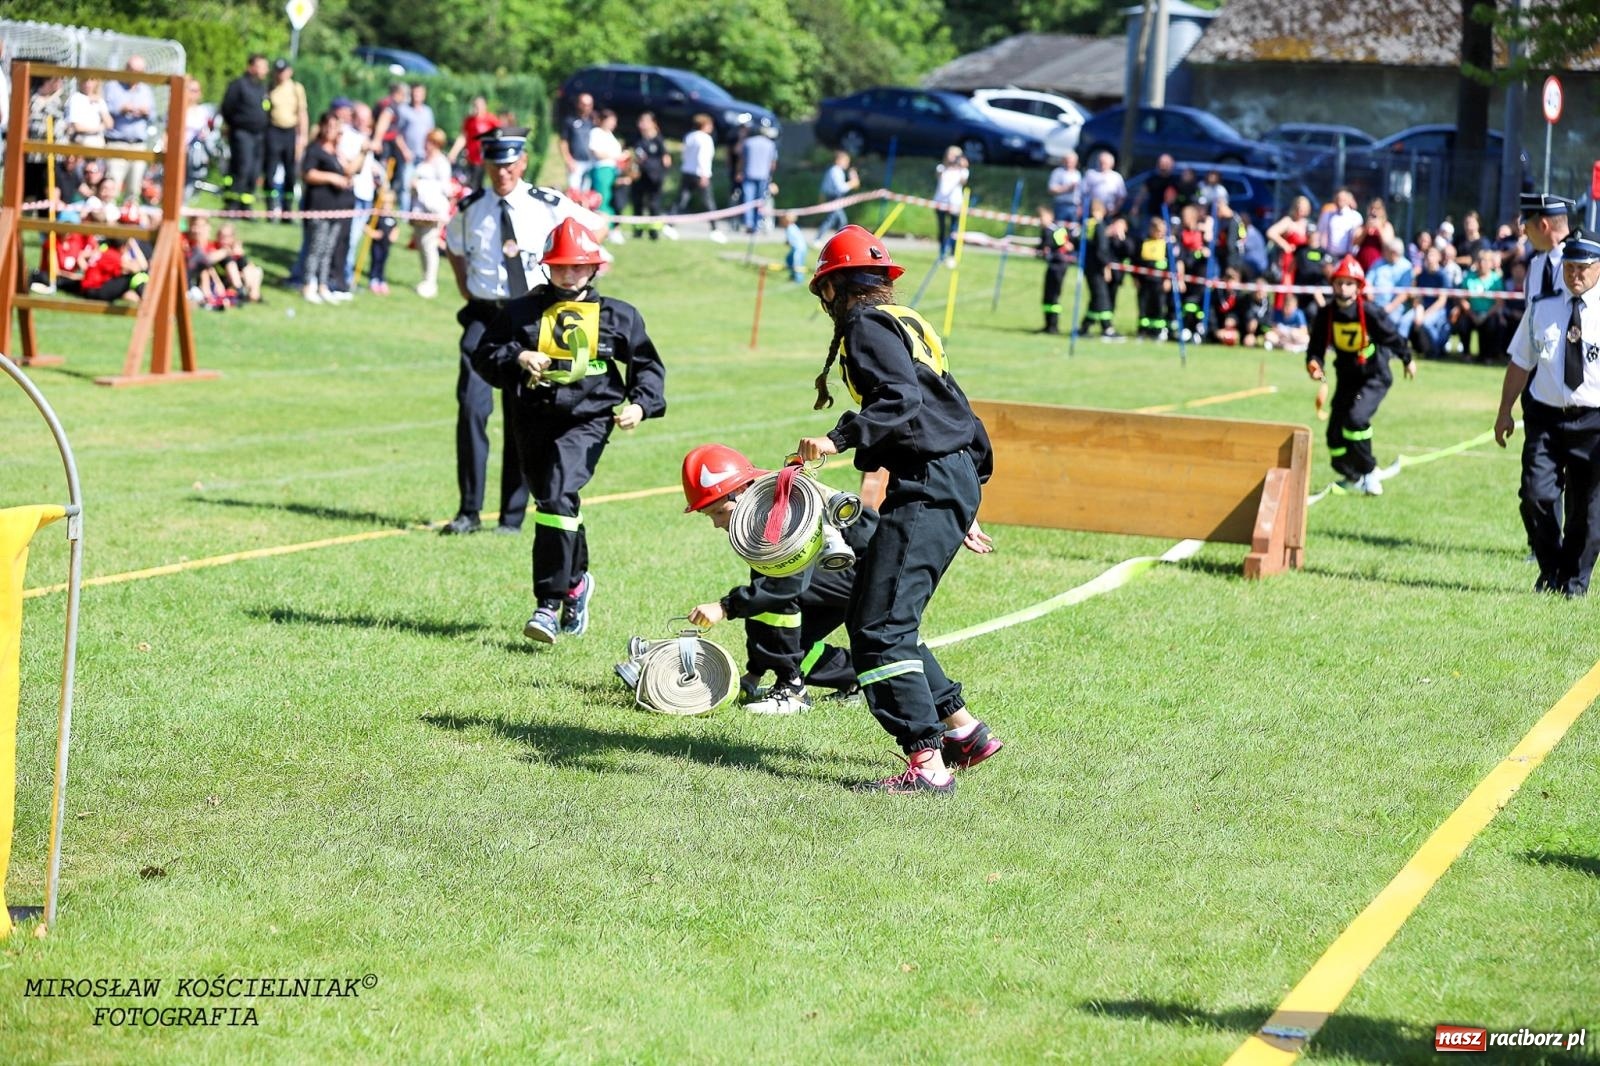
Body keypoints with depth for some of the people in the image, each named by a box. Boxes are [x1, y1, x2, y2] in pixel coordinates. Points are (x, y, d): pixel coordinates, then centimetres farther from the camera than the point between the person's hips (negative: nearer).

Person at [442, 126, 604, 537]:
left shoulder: (547, 205, -4)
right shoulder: (469, 210, 2)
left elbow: (593, 226, 11)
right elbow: (453, 245, 24)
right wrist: (463, 286, 12)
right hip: (483, 315, 1)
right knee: (472, 407, -12)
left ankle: (512, 517, 11)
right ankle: (468, 511, -4)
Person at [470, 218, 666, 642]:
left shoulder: (617, 316, 7)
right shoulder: (522, 311, 9)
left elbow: (647, 364, 13)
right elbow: (483, 355, 7)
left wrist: (640, 404, -5)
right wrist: (518, 358, -12)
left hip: (587, 420, -4)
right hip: (534, 420, 4)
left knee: (557, 497, -22)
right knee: (551, 503, 14)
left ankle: (549, 604, -22)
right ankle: (576, 581, 41)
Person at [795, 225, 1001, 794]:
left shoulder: (867, 325, -5)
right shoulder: (907, 323, 23)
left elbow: (901, 399, -22)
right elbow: (952, 410, 26)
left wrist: (839, 439, -29)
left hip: (928, 486, -10)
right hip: (955, 479, 10)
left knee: (880, 628, -13)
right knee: (871, 617, 16)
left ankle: (928, 763, -20)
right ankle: (964, 729, 19)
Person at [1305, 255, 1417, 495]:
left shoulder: (1370, 313, -22)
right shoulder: (1326, 315, -10)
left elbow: (1392, 336, -7)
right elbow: (1317, 345, -5)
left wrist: (1408, 360, 8)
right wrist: (1314, 363, -28)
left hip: (1375, 377, -6)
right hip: (1346, 377, 6)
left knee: (1355, 417, -26)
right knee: (1335, 430, 4)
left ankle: (1369, 471, -7)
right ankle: (1352, 478, 26)